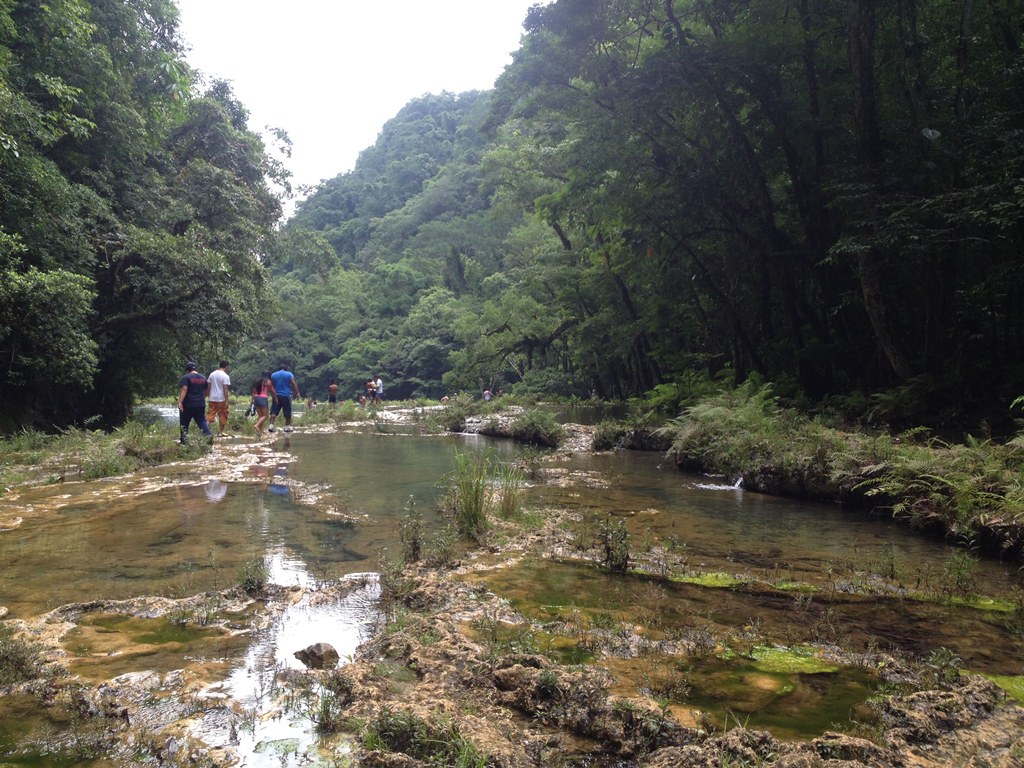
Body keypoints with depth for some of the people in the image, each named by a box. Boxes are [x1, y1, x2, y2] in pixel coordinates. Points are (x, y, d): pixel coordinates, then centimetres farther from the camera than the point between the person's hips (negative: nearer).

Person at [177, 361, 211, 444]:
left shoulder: (186, 377, -9)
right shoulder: (203, 378, 10)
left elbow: (184, 390, -20)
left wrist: (180, 402, -25)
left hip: (188, 405, -4)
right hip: (201, 405, 5)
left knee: (184, 423, 8)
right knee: (202, 422, 9)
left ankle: (184, 441, 9)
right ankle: (208, 435, -9)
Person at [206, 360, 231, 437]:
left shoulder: (212, 374, 9)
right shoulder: (225, 376, -10)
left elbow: (208, 386, 12)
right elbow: (225, 389, -16)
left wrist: (208, 396, 21)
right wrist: (227, 400, -15)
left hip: (212, 399, 5)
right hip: (221, 399, -5)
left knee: (210, 415, 6)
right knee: (222, 416, 7)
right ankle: (220, 432, 12)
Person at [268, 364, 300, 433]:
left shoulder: (273, 375, 11)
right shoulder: (289, 374, 1)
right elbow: (294, 383, -9)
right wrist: (297, 393, -11)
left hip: (276, 396, 3)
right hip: (286, 396, -3)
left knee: (274, 412, 1)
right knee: (287, 412, 5)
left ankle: (271, 426, -12)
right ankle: (287, 427, 8)